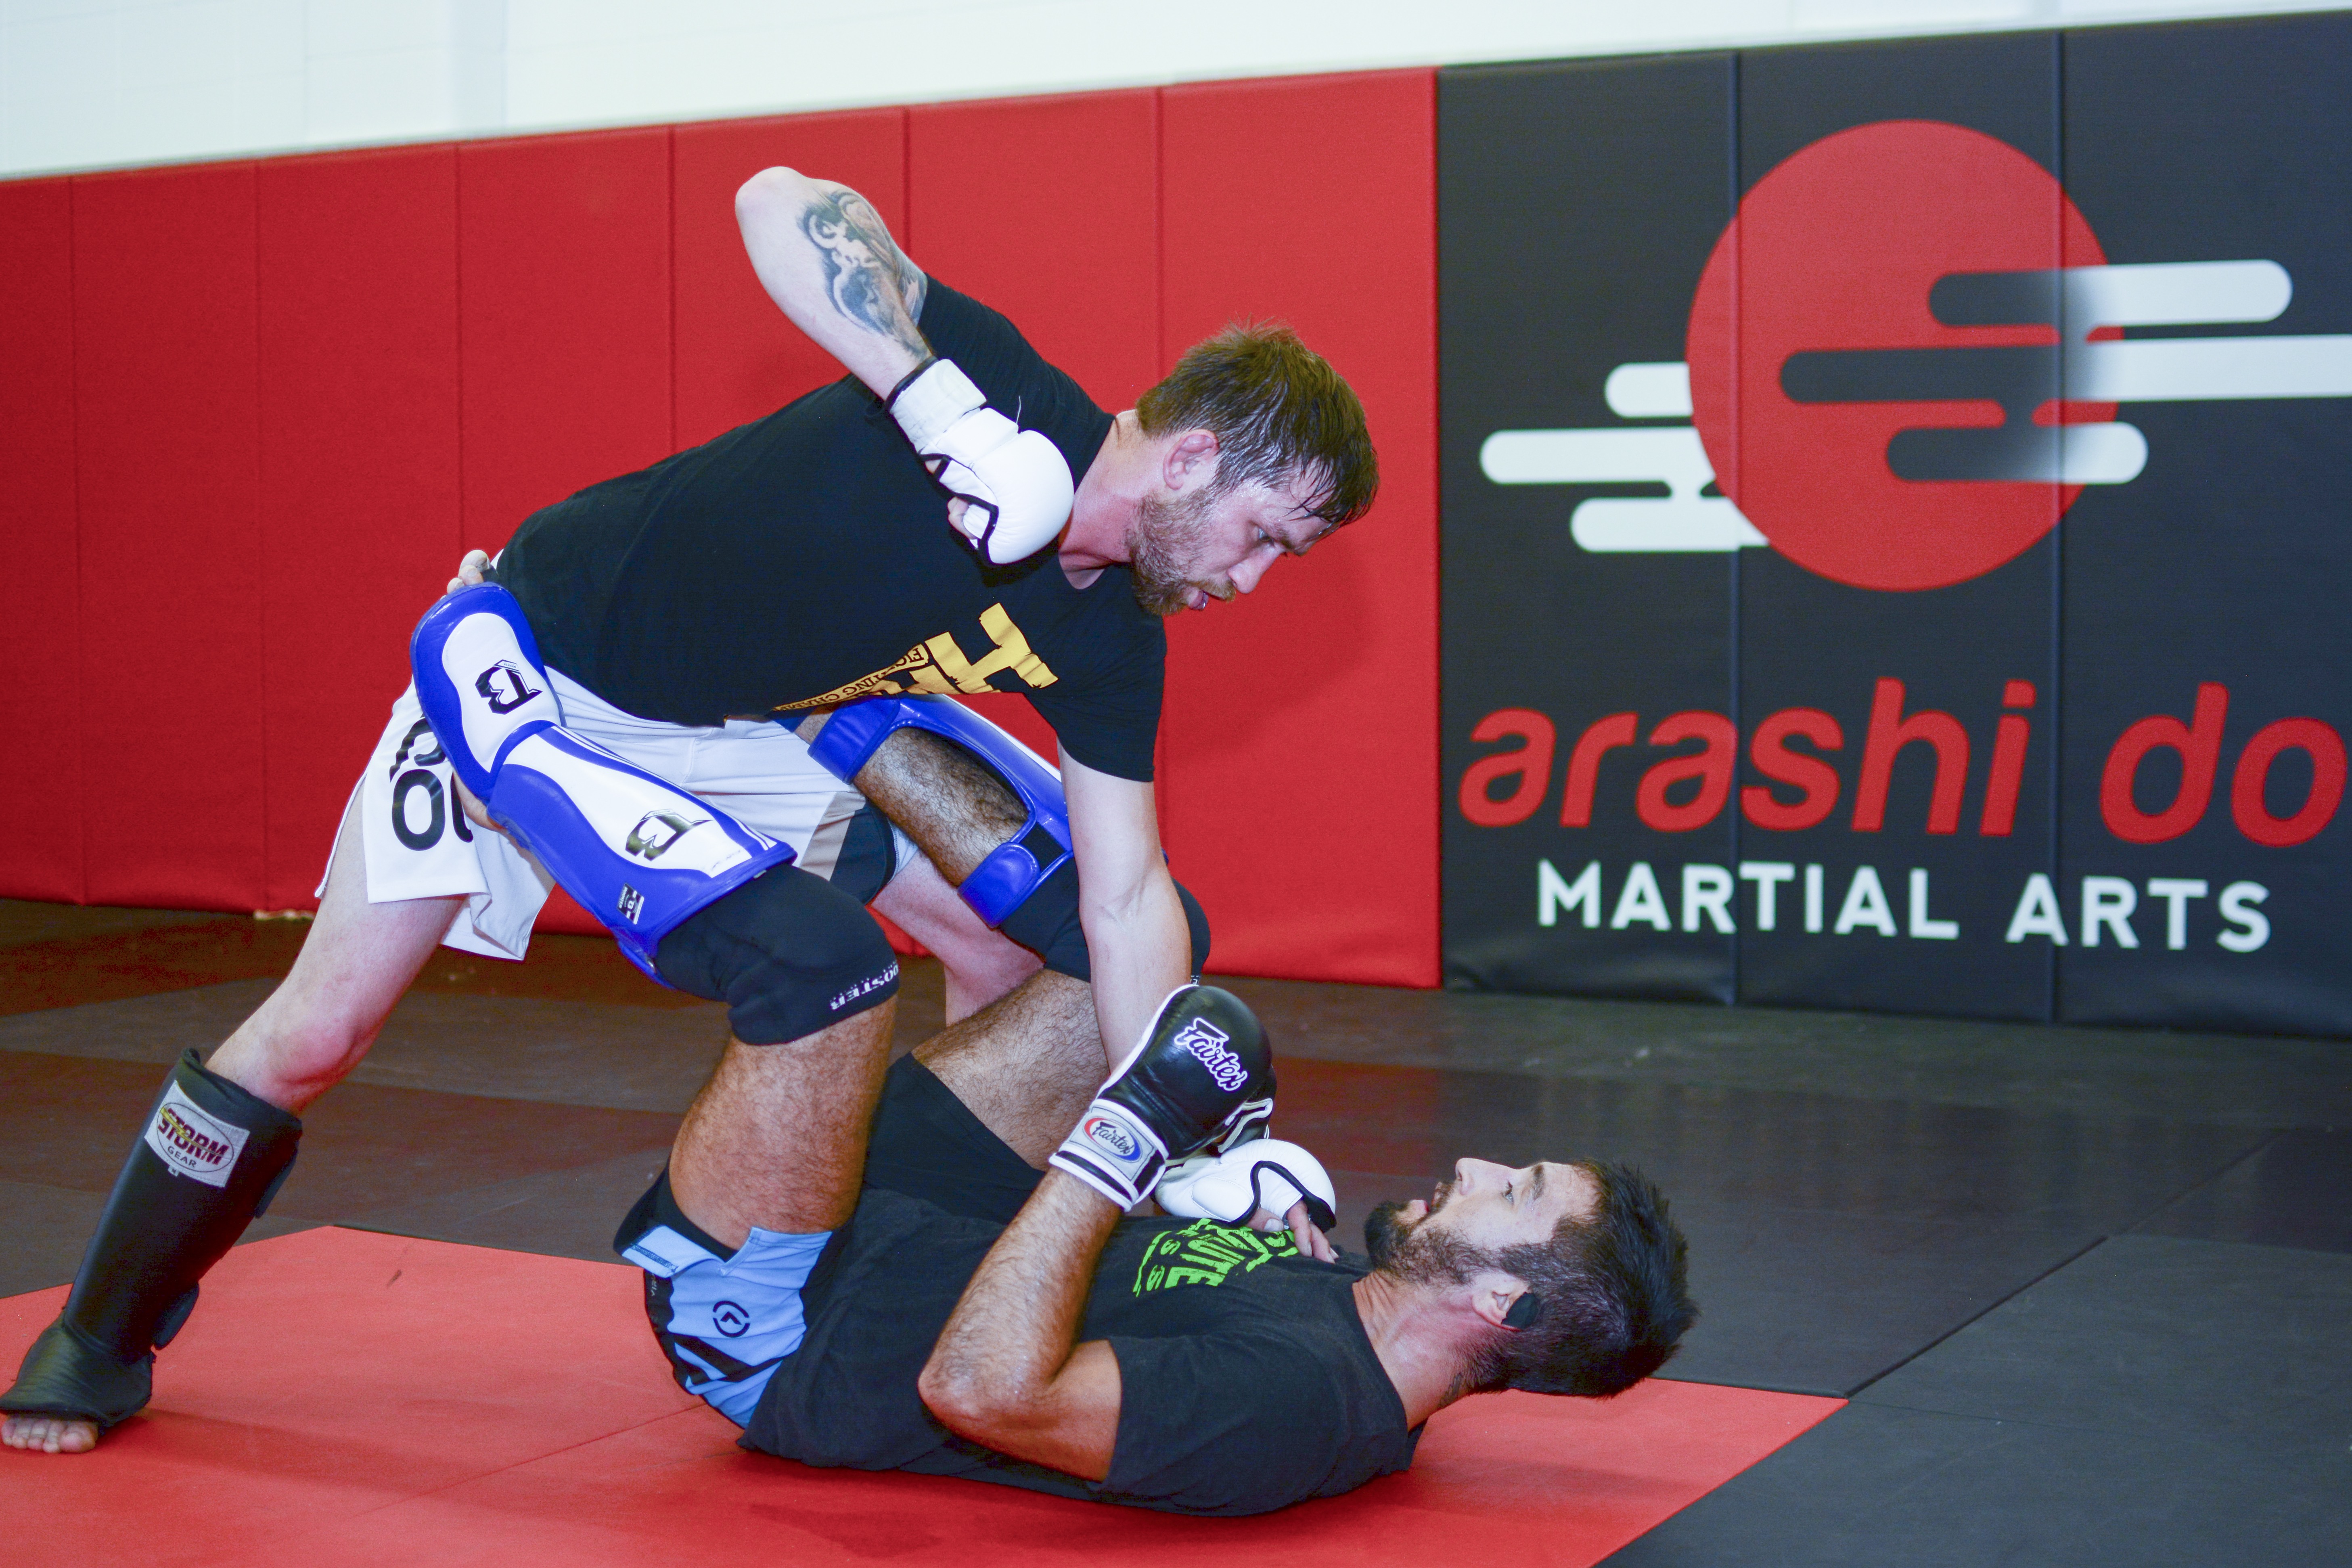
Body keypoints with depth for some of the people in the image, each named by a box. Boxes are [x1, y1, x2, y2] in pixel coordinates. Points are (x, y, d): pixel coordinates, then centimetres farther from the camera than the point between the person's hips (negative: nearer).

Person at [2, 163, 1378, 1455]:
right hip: (534, 670, -6)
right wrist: (940, 403, -49)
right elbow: (778, 205, -38)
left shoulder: (1108, 641, -10)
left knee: (1016, 937, 1)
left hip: (738, 734, 7)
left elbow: (1125, 900, -8)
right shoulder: (1003, 395, -28)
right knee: (318, 1035, -5)